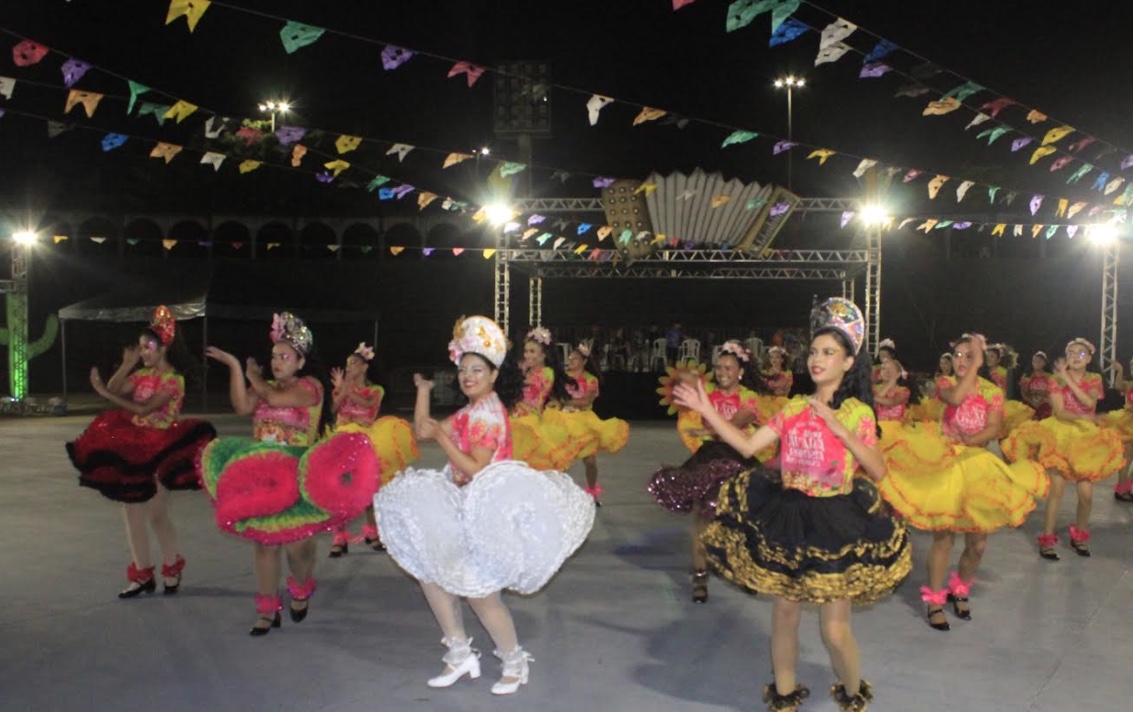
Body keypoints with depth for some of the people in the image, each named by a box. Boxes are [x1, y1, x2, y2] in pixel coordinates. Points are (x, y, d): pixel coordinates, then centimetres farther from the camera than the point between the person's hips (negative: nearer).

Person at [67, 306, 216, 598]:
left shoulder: (174, 380, -14)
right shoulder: (142, 374, 8)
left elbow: (143, 409, -23)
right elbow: (114, 392, 0)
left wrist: (103, 391, -24)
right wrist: (127, 365, -7)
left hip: (158, 451, -7)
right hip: (131, 448, 7)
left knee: (157, 515, 0)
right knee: (132, 513, 8)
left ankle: (172, 566, 21)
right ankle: (142, 575, 18)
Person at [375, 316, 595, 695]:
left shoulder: (488, 413, -17)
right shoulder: (470, 411, 11)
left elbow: (477, 470, -24)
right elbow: (422, 429, 14)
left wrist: (441, 436, -19)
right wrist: (424, 389, 9)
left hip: (486, 512, -10)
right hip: (467, 509, 10)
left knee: (480, 591, -7)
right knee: (429, 570, 10)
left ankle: (515, 661, 15)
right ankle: (460, 654, 19)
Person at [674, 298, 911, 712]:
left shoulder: (858, 412, -6)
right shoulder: (795, 408, 5)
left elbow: (878, 472, -13)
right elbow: (748, 446, 3)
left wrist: (840, 430, -21)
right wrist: (707, 411, -2)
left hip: (835, 524, -4)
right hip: (788, 518, 4)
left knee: (835, 628, -1)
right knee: (784, 612, 13)